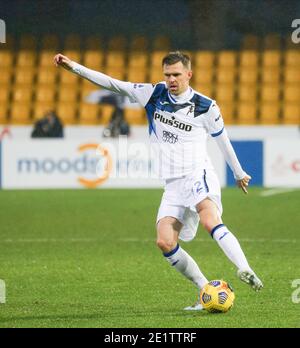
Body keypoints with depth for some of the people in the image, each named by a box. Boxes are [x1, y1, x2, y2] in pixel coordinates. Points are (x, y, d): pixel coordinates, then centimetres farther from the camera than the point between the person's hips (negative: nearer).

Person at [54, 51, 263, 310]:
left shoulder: (206, 106, -1)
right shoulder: (155, 95, 8)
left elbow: (222, 139, 14)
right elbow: (113, 84, 8)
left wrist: (239, 173, 25)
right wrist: (74, 66, 2)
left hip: (198, 175, -4)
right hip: (172, 184, 4)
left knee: (210, 221, -33)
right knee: (165, 242, -13)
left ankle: (246, 271, -44)